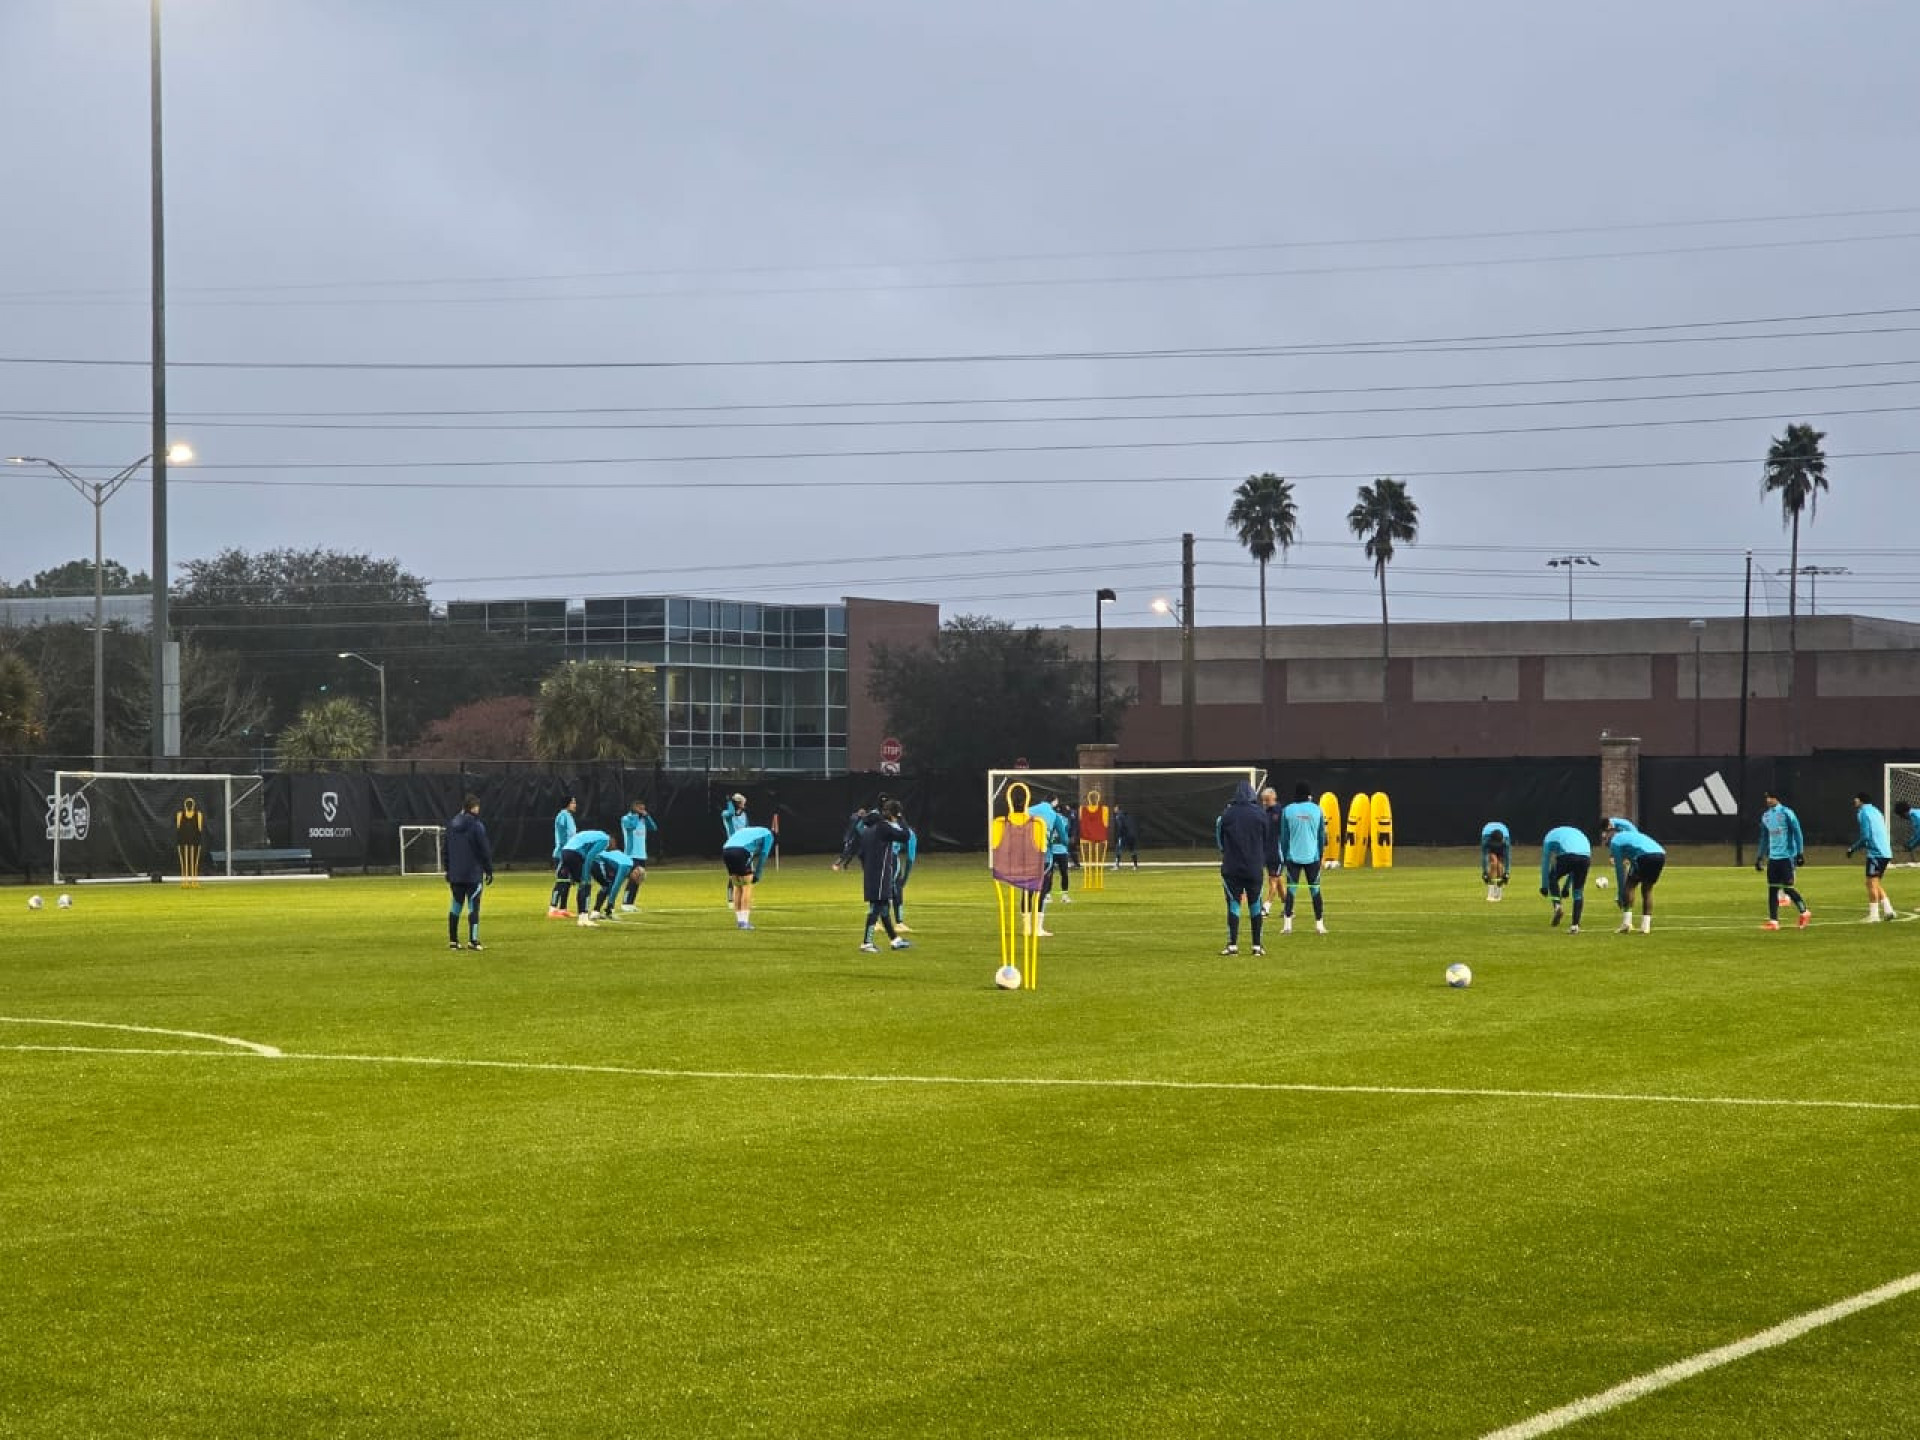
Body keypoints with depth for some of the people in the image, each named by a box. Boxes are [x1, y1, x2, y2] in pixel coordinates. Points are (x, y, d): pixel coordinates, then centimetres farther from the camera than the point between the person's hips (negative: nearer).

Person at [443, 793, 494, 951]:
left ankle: (453, 940, 14)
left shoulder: (451, 825, 8)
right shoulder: (476, 826, -11)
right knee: (473, 907, -3)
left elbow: (446, 849, 15)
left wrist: (448, 870, 23)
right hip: (473, 874, -6)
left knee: (455, 906, 12)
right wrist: (489, 871, -1)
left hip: (455, 875, 6)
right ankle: (473, 941, -8)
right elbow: (485, 851, -10)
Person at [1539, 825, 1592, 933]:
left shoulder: (1551, 835, 28)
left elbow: (1545, 862, 24)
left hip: (1567, 855, -4)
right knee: (1578, 891, 17)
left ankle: (1557, 906, 1)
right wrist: (1566, 886, 45)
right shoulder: (1576, 832, 41)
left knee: (1553, 878, 23)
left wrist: (1544, 886, 28)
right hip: (1585, 856, 4)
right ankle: (1575, 925, 11)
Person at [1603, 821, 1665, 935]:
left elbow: (1619, 870, 16)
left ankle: (1626, 922, -2)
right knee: (1647, 889, 19)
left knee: (1629, 885, 8)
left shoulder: (1614, 842, 15)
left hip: (1645, 856, -7)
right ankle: (1646, 926, 12)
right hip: (1661, 854, 7)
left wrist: (1621, 896, 21)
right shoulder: (1631, 833, 36)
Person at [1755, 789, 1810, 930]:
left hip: (1787, 856, -6)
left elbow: (1797, 833, -6)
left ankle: (1804, 913, 13)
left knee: (1787, 887, -6)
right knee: (1772, 889, 2)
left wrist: (1800, 853, -10)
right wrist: (1759, 856, 19)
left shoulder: (1786, 813, -7)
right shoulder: (1765, 816, 11)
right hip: (1773, 857, 6)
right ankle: (1773, 921, 4)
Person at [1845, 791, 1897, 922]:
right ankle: (1887, 909, 12)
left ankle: (1873, 914, -6)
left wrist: (1853, 848, -2)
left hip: (1875, 853, -9)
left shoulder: (1864, 812, -8)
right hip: (1885, 852, 9)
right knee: (1875, 883, 16)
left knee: (1871, 882, -6)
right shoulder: (1875, 811, 20)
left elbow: (1866, 837, -14)